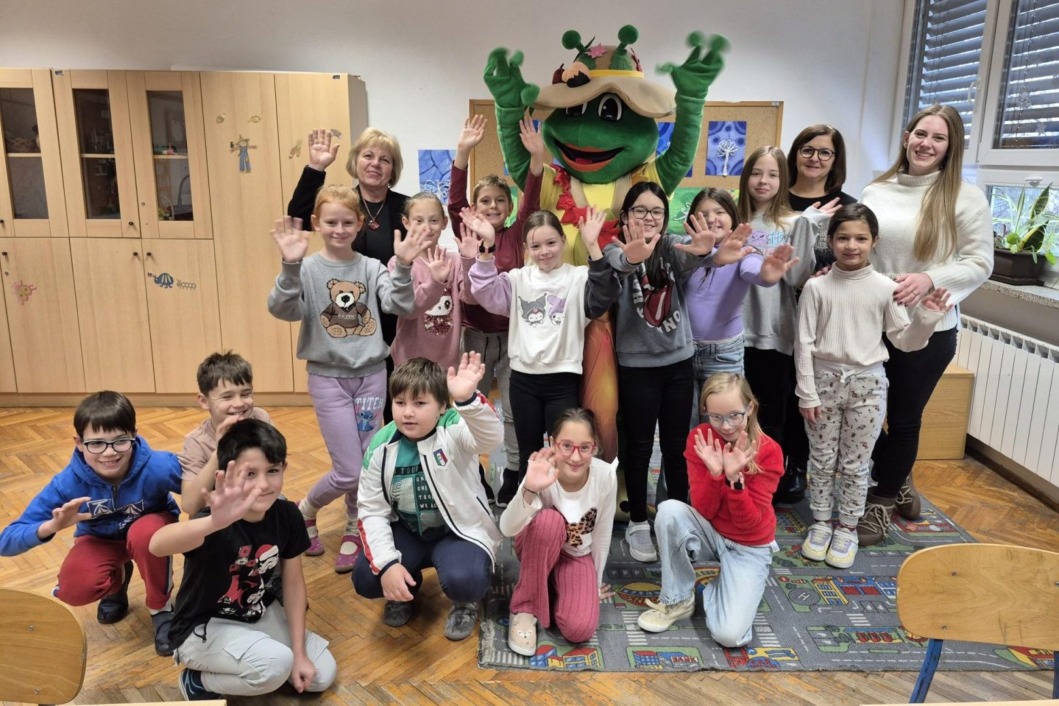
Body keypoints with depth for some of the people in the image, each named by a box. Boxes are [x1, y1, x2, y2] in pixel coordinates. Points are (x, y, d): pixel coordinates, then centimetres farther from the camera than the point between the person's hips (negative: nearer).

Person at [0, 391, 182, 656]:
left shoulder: (157, 466, -36)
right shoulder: (68, 483, -29)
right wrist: (53, 526, -47)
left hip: (149, 529, -1)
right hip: (101, 539, 2)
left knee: (146, 532, -37)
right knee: (73, 590, -27)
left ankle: (161, 608, -8)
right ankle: (118, 578, 12)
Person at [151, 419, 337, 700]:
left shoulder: (288, 516, -14)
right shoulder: (217, 523, -32)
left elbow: (293, 582, -3)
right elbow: (157, 545, -54)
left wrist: (299, 653, -4)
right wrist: (215, 522, -74)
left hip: (258, 614, 6)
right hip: (204, 628, -6)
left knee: (322, 675, 2)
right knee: (276, 665, -29)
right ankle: (198, 682, -1)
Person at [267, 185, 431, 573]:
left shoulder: (371, 267, 2)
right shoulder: (308, 269, -5)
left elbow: (400, 305, -11)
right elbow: (282, 310, -20)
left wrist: (403, 266, -26)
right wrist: (290, 267, -35)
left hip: (372, 373, 3)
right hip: (328, 377, -3)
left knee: (368, 466, 8)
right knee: (349, 472, -4)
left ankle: (353, 531, 32)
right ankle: (304, 512, 27)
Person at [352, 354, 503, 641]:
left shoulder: (454, 430, -20)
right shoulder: (381, 447, -10)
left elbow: (491, 436, -44)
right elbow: (372, 511, -8)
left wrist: (468, 400, -65)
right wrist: (387, 563, -23)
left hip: (460, 530, -3)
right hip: (407, 531, 4)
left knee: (463, 580, -32)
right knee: (365, 578, -18)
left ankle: (465, 602, 9)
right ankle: (406, 588, 20)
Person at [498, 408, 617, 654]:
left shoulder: (605, 475, -25)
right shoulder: (542, 473, -30)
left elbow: (602, 535, -9)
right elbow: (507, 529, -45)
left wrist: (596, 584, 1)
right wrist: (529, 490, -62)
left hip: (578, 556, 1)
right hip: (538, 548, -1)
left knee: (579, 629, -24)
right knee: (550, 519, -37)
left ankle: (555, 589, 9)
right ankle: (524, 607, -17)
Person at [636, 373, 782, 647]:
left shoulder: (768, 450, -18)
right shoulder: (700, 438, -12)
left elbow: (750, 523, -21)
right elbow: (703, 511, -15)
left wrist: (734, 478, -36)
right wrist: (714, 473, -33)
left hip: (748, 547, -2)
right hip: (709, 534, 2)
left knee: (730, 635, -21)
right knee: (669, 510, -32)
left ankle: (713, 588, 14)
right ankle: (677, 600, -10)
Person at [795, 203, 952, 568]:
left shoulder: (885, 287, -3)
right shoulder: (816, 287, -6)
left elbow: (904, 341, 2)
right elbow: (804, 343, -4)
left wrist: (926, 318, -17)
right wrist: (807, 393, -6)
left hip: (867, 383, 0)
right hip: (824, 380, 0)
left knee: (855, 464, 9)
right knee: (822, 460, 10)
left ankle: (848, 527, 25)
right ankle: (821, 522, 27)